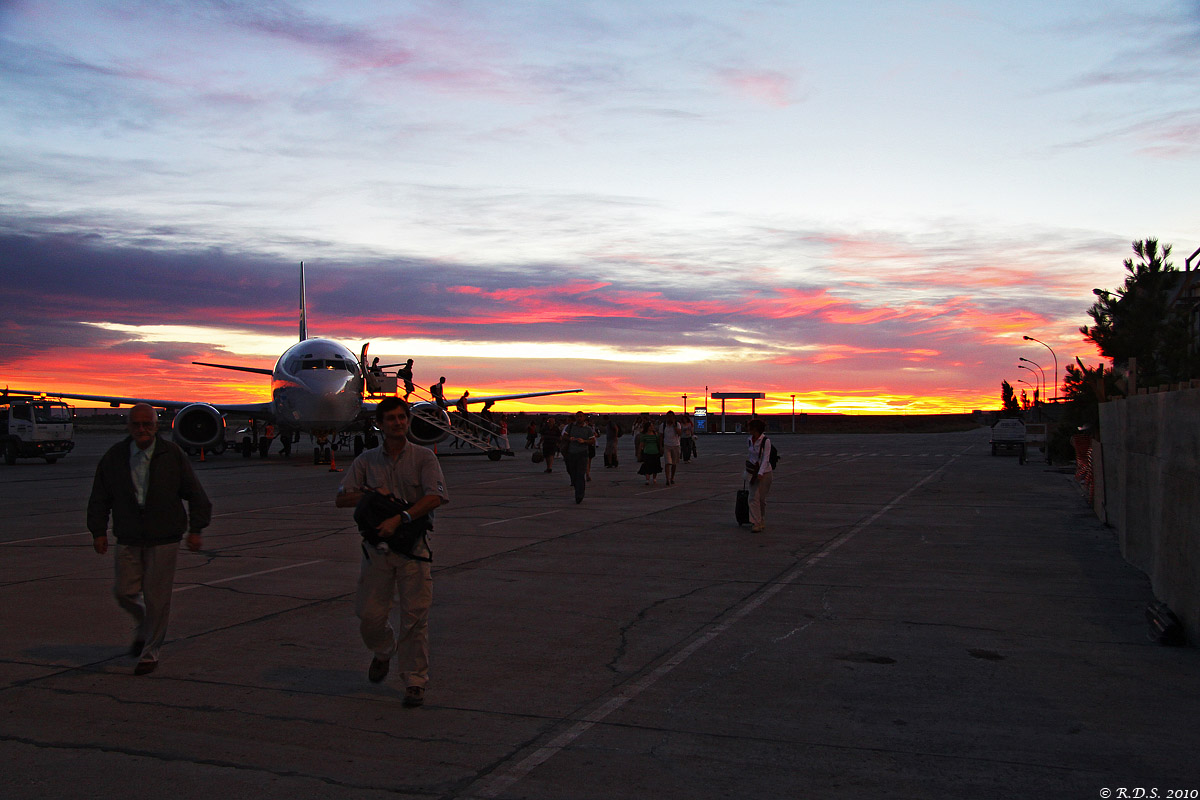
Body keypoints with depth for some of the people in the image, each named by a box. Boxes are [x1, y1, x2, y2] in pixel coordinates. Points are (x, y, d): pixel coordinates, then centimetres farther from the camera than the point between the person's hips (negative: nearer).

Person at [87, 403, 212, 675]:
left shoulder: (172, 455, -4)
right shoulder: (113, 457, 2)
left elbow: (196, 494, 2)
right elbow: (100, 498, 10)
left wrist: (195, 529, -2)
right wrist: (99, 531, 4)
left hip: (164, 539, -2)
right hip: (128, 539, 3)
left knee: (157, 596, -1)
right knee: (125, 591, 2)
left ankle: (150, 653, 15)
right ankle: (144, 628, 35)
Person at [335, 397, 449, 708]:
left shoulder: (423, 457, 1)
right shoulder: (366, 460, 9)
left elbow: (435, 496, -12)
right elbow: (341, 499, 7)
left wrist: (399, 519, -22)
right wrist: (371, 494, -11)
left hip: (413, 545, -2)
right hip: (377, 546, 3)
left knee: (414, 615, -2)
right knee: (369, 614, 4)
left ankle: (415, 681, 11)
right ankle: (384, 651, 37)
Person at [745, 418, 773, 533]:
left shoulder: (766, 441, -14)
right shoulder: (750, 440, 4)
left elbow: (765, 458, -18)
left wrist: (760, 473, -26)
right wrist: (747, 471, 19)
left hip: (764, 472, -5)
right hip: (753, 472, 5)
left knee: (762, 498, 4)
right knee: (753, 497, -5)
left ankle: (762, 523, 18)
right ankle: (755, 523, -6)